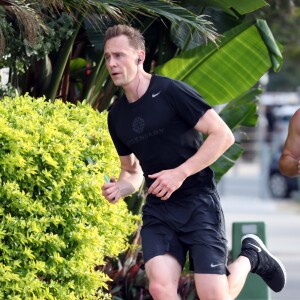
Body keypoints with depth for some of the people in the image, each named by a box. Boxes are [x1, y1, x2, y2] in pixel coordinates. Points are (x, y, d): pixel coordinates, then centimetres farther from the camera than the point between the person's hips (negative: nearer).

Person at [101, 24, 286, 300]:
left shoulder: (171, 92, -11)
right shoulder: (117, 116, 8)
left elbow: (223, 135, -14)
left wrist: (181, 173, -20)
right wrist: (120, 188, -1)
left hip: (198, 203, -5)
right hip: (158, 210, 5)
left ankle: (250, 257, 20)